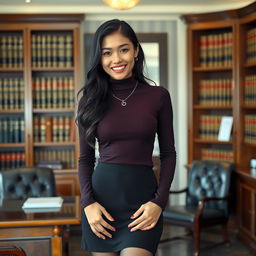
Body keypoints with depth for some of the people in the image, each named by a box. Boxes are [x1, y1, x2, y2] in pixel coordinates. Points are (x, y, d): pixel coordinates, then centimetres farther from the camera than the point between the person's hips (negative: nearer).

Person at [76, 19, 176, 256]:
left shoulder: (158, 96, 0)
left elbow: (168, 154, 4)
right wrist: (88, 202, -6)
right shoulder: (90, 100, 3)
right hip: (101, 194, 2)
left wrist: (159, 202, -7)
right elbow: (85, 158, 7)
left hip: (142, 195, -1)